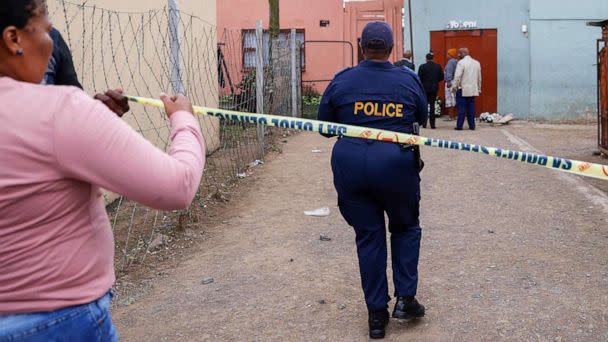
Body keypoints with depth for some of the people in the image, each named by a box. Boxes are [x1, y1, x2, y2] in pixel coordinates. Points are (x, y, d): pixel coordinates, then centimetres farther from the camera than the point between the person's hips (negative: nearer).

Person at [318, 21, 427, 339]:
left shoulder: (341, 80, 2)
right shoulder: (409, 79, 3)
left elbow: (324, 125, 9)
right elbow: (422, 117, 18)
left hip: (350, 164, 1)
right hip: (396, 162, 0)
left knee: (368, 236, 12)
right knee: (405, 228, 22)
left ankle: (376, 314, 16)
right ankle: (406, 298, 15)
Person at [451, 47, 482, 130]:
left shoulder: (461, 63, -10)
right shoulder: (477, 63, 11)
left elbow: (457, 76, -15)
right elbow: (479, 77, 15)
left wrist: (454, 87, -7)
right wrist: (479, 89, 21)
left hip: (463, 90, -6)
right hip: (473, 90, 6)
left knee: (461, 108, -3)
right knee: (471, 107, 9)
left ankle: (459, 126, -2)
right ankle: (472, 125, 9)